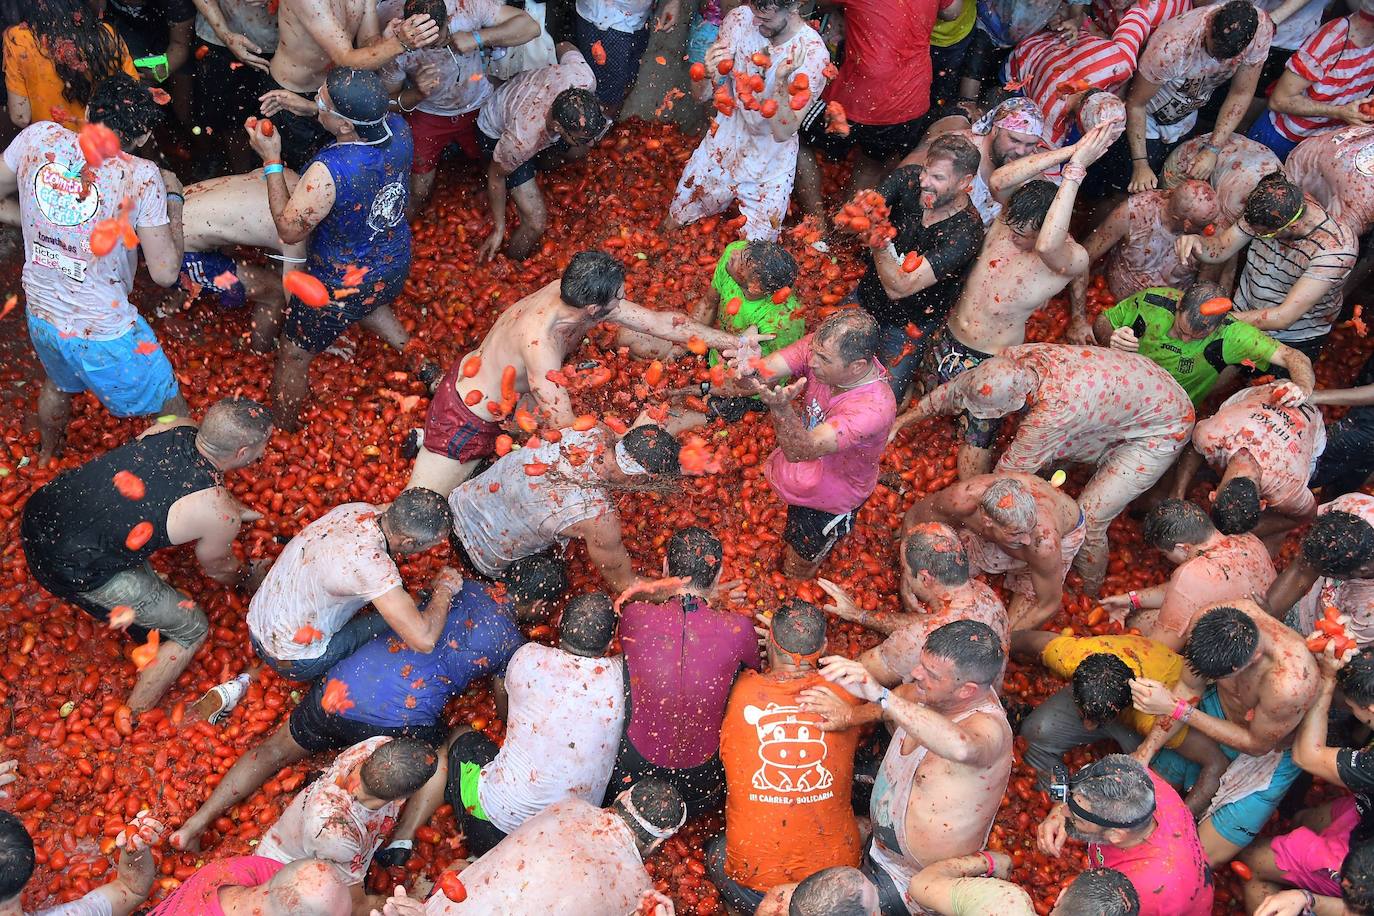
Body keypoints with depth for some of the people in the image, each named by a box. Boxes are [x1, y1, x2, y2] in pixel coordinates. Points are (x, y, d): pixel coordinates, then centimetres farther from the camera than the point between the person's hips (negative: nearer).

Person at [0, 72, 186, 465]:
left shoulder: (40, 136, -10)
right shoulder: (141, 175, -22)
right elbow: (165, 272, -18)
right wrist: (173, 198, -6)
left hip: (40, 315, 6)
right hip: (104, 334, -6)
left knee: (58, 385, 38)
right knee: (173, 414, 16)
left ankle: (47, 456, 64)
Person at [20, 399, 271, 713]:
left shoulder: (175, 427, -5)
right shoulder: (221, 516, -18)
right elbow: (217, 569, 5)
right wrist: (251, 577, 26)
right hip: (74, 571, -7)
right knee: (192, 630, 10)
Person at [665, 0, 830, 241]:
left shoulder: (813, 53, -24)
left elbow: (783, 132, -26)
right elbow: (700, 94, -10)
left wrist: (781, 80, -41)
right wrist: (709, 73, -33)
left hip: (770, 160, -3)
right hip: (726, 137, 3)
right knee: (672, 224, 13)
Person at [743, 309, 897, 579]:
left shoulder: (874, 406, -44)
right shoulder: (822, 345, -27)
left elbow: (800, 450, -50)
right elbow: (766, 370, -34)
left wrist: (782, 409, -70)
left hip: (832, 501, -5)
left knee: (797, 571, 20)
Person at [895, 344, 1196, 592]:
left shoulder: (1055, 408, -42)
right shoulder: (1012, 359, -21)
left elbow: (1013, 469, -27)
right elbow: (956, 389, -4)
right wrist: (900, 421, 3)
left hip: (1161, 429, -7)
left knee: (1087, 520, -6)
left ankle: (1088, 592, 20)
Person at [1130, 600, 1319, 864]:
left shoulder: (1290, 684, -45)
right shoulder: (1206, 620, -32)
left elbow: (1256, 744, -24)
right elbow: (1188, 689, -14)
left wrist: (1176, 709, -29)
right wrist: (1144, 753, -18)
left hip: (1268, 752, -4)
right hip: (1217, 708, 4)